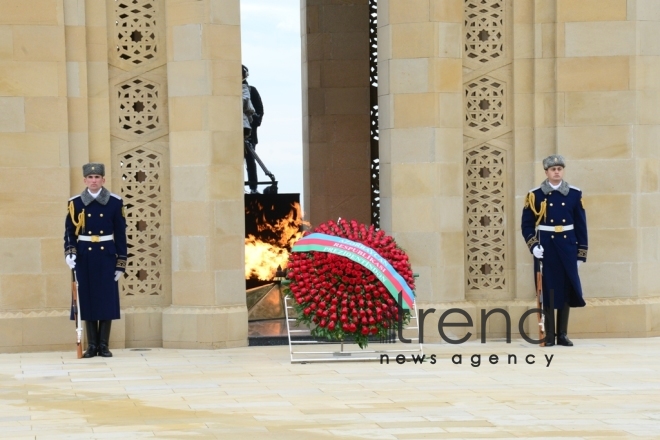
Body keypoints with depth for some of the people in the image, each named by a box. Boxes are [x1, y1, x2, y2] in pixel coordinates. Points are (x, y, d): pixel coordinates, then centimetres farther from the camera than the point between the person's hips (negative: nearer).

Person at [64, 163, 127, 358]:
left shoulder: (115, 202, 0)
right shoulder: (75, 203, 1)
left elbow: (120, 235, 2)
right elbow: (69, 231, 4)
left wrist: (121, 263, -2)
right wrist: (69, 252, -14)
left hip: (107, 256, 0)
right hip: (84, 257, 0)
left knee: (107, 300, 0)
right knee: (87, 300, 2)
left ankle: (104, 345, 7)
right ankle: (92, 345, 8)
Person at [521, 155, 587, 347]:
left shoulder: (575, 194, 4)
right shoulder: (535, 195, -1)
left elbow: (581, 226, 6)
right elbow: (527, 224, 1)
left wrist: (581, 253, 3)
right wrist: (533, 245, -14)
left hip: (567, 248, 2)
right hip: (545, 248, -2)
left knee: (567, 289, 4)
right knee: (547, 291, 0)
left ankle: (563, 334, 11)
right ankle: (549, 335, 6)